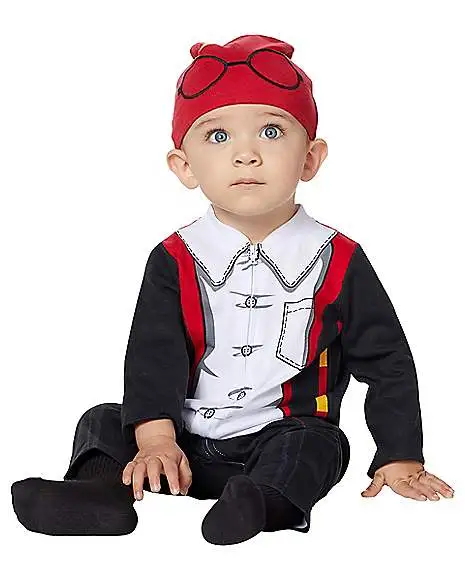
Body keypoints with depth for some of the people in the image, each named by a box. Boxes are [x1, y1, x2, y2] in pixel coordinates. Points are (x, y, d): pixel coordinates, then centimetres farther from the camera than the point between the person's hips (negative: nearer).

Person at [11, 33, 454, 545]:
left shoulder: (339, 261, -1)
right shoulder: (175, 261, 1)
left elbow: (386, 363, 2)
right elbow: (153, 355, -8)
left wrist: (401, 459, -5)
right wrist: (155, 439, -23)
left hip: (287, 440, -2)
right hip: (187, 444, 3)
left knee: (318, 444, -30)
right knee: (105, 421, -10)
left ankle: (260, 503, -52)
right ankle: (102, 490, -34)